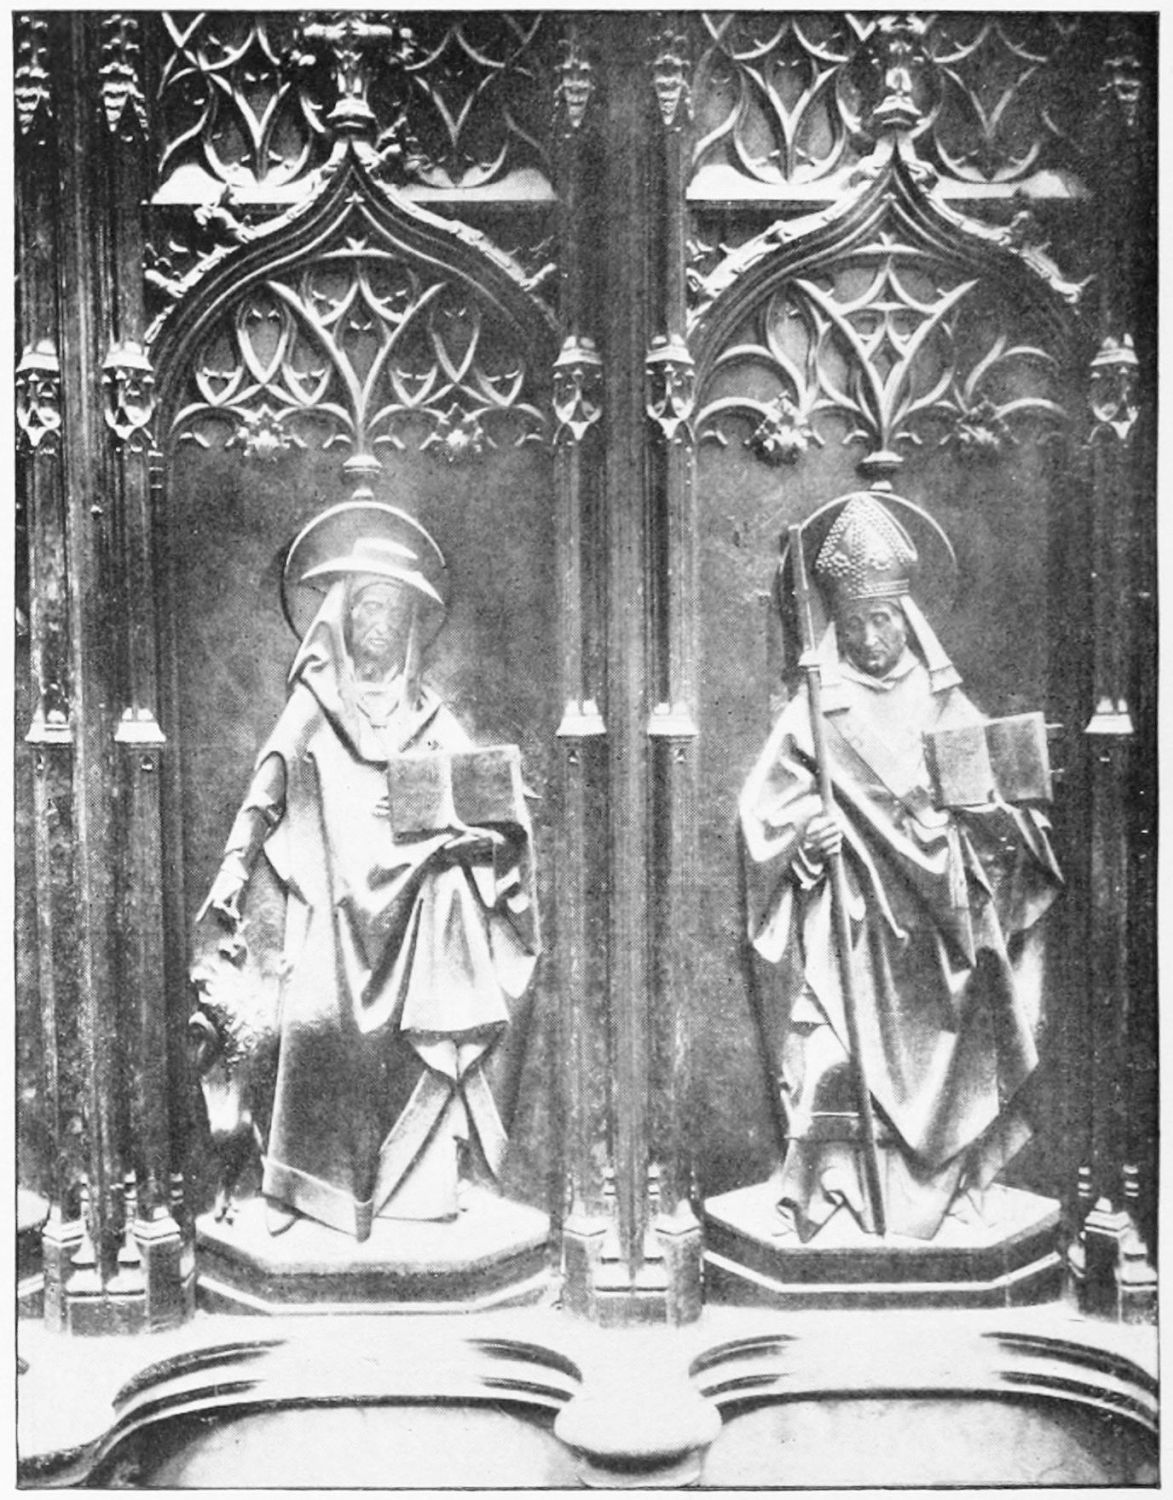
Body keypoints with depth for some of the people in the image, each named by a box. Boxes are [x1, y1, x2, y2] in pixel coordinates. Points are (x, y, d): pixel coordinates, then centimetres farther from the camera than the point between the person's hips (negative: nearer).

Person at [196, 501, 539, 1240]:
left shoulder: (428, 714, 13)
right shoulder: (316, 704, 9)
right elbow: (268, 790, 1)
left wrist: (475, 829, -14)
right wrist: (236, 864, -12)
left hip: (415, 902, 1)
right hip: (336, 902, -1)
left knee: (419, 1039, -7)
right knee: (323, 1027, -15)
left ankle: (421, 1187, 3)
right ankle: (315, 1186, -5)